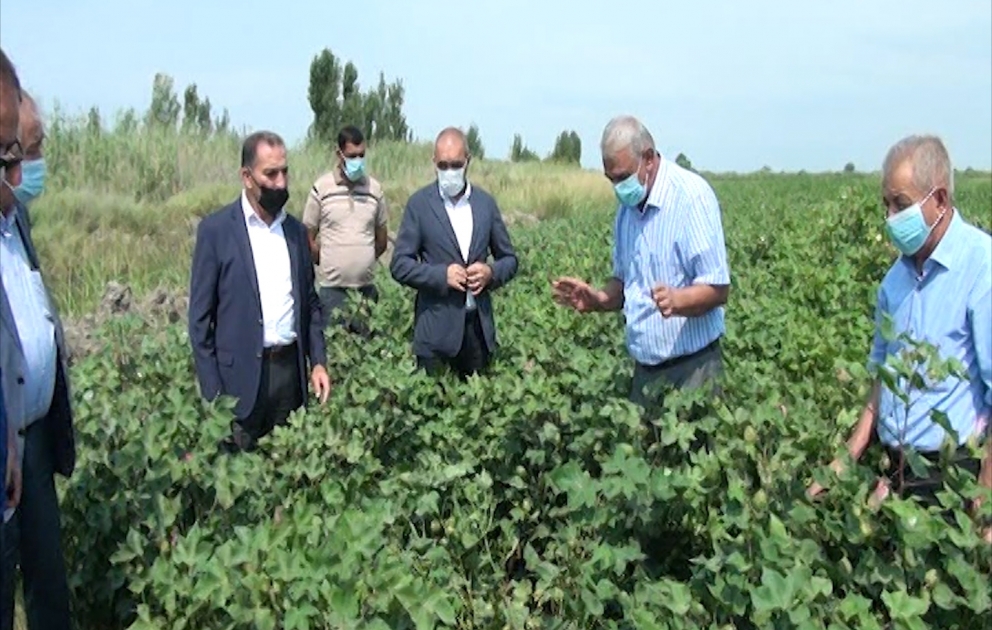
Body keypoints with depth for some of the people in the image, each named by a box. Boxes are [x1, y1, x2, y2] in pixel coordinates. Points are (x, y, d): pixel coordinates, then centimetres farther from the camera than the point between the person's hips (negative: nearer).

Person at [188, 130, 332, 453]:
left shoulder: (296, 229, 10)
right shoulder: (216, 229, -5)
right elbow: (200, 315, -5)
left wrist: (318, 362, 5)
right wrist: (212, 391, -9)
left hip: (291, 368, 4)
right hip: (241, 374, -4)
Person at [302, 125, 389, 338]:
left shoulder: (374, 188, 5)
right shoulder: (321, 188, -3)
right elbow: (308, 238, 2)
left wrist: (363, 262, 12)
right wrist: (327, 264, 6)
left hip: (366, 288, 3)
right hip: (332, 288, -3)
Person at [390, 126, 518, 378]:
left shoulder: (486, 202, 7)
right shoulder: (419, 203, -1)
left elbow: (509, 259, 13)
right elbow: (399, 264, -3)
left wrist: (491, 273, -8)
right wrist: (442, 275, -17)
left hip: (479, 324, 3)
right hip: (436, 326, -3)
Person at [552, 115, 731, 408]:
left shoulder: (691, 195, -14)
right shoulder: (627, 208, 8)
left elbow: (718, 289, -17)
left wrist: (676, 300, -35)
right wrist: (598, 299, -2)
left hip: (692, 366, -6)